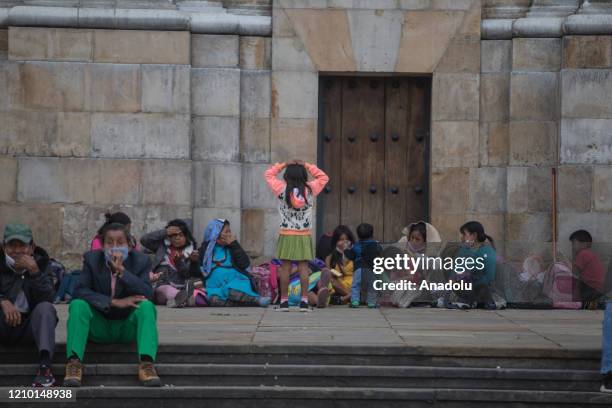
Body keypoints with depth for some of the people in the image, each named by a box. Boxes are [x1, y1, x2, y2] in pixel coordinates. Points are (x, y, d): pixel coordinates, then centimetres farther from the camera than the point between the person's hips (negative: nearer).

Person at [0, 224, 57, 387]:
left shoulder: (41, 264, 5)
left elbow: (48, 298, -12)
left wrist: (34, 271, -23)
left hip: (29, 327, 0)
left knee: (45, 308, -28)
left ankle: (44, 366, -41)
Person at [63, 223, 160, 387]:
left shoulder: (141, 261, -4)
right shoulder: (92, 259, -2)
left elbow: (147, 295, -18)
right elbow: (80, 291, -16)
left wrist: (121, 270, -28)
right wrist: (114, 302, -26)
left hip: (128, 327, 0)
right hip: (99, 327, 0)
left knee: (147, 307, -28)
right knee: (78, 305, -26)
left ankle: (146, 364, -40)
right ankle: (74, 363, -37)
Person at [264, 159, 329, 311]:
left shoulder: (281, 189, -6)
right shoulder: (310, 190, -4)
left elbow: (269, 174, 8)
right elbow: (323, 177, 12)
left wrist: (283, 165, 7)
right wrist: (307, 166, 8)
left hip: (286, 235, -1)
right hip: (304, 236, 1)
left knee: (285, 267, 1)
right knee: (303, 267, 1)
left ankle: (284, 300, 2)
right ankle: (304, 301, -2)